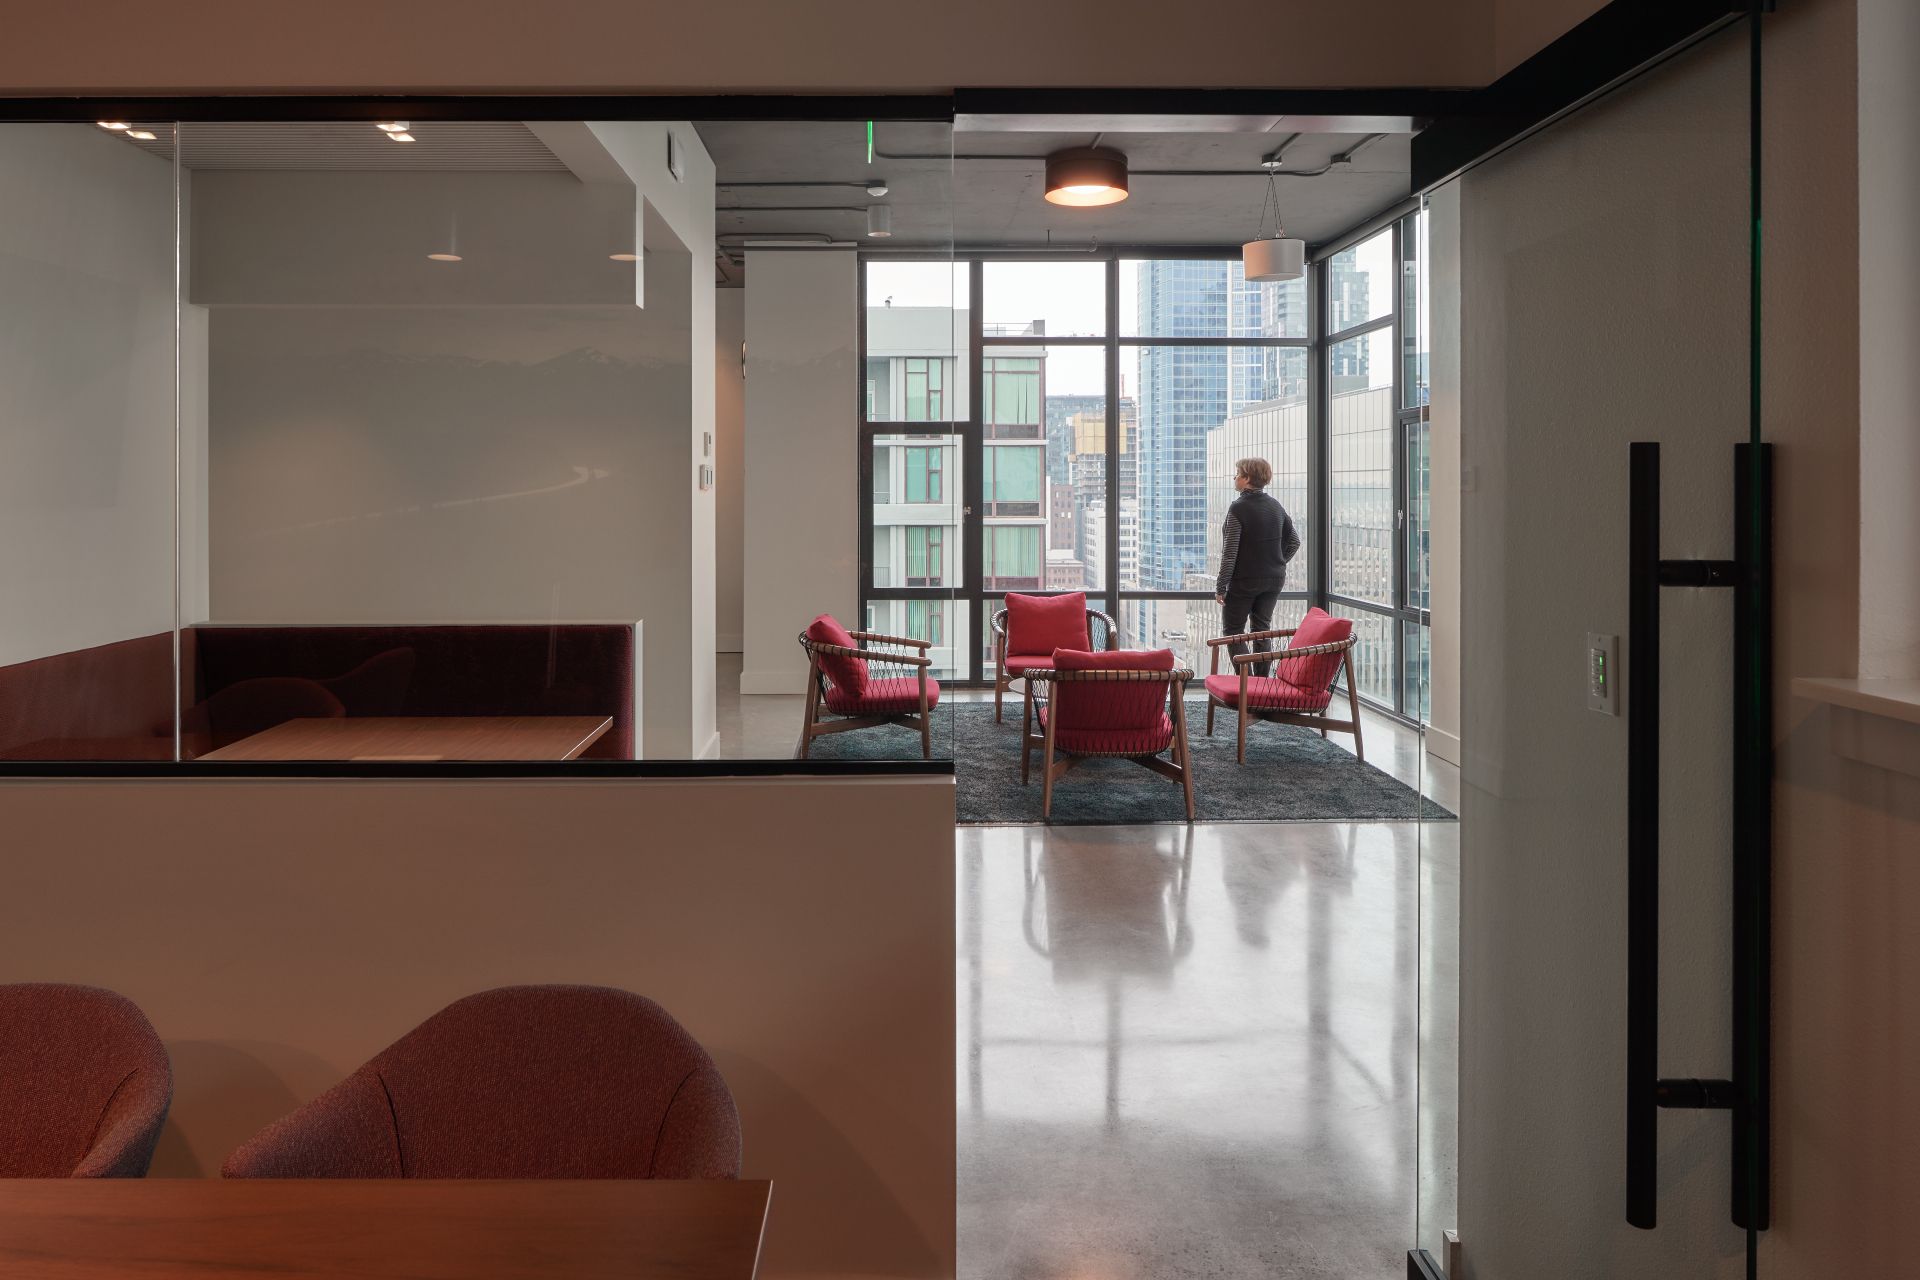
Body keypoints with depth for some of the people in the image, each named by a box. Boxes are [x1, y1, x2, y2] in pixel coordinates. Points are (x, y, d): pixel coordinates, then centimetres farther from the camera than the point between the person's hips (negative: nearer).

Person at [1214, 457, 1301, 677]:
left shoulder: (1238, 508, -16)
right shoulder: (1275, 506, 5)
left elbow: (1230, 552, -17)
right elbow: (1294, 541, 11)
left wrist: (1221, 586, -12)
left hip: (1244, 580, -6)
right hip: (1274, 580, 6)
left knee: (1232, 630, 5)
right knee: (1262, 630, 14)